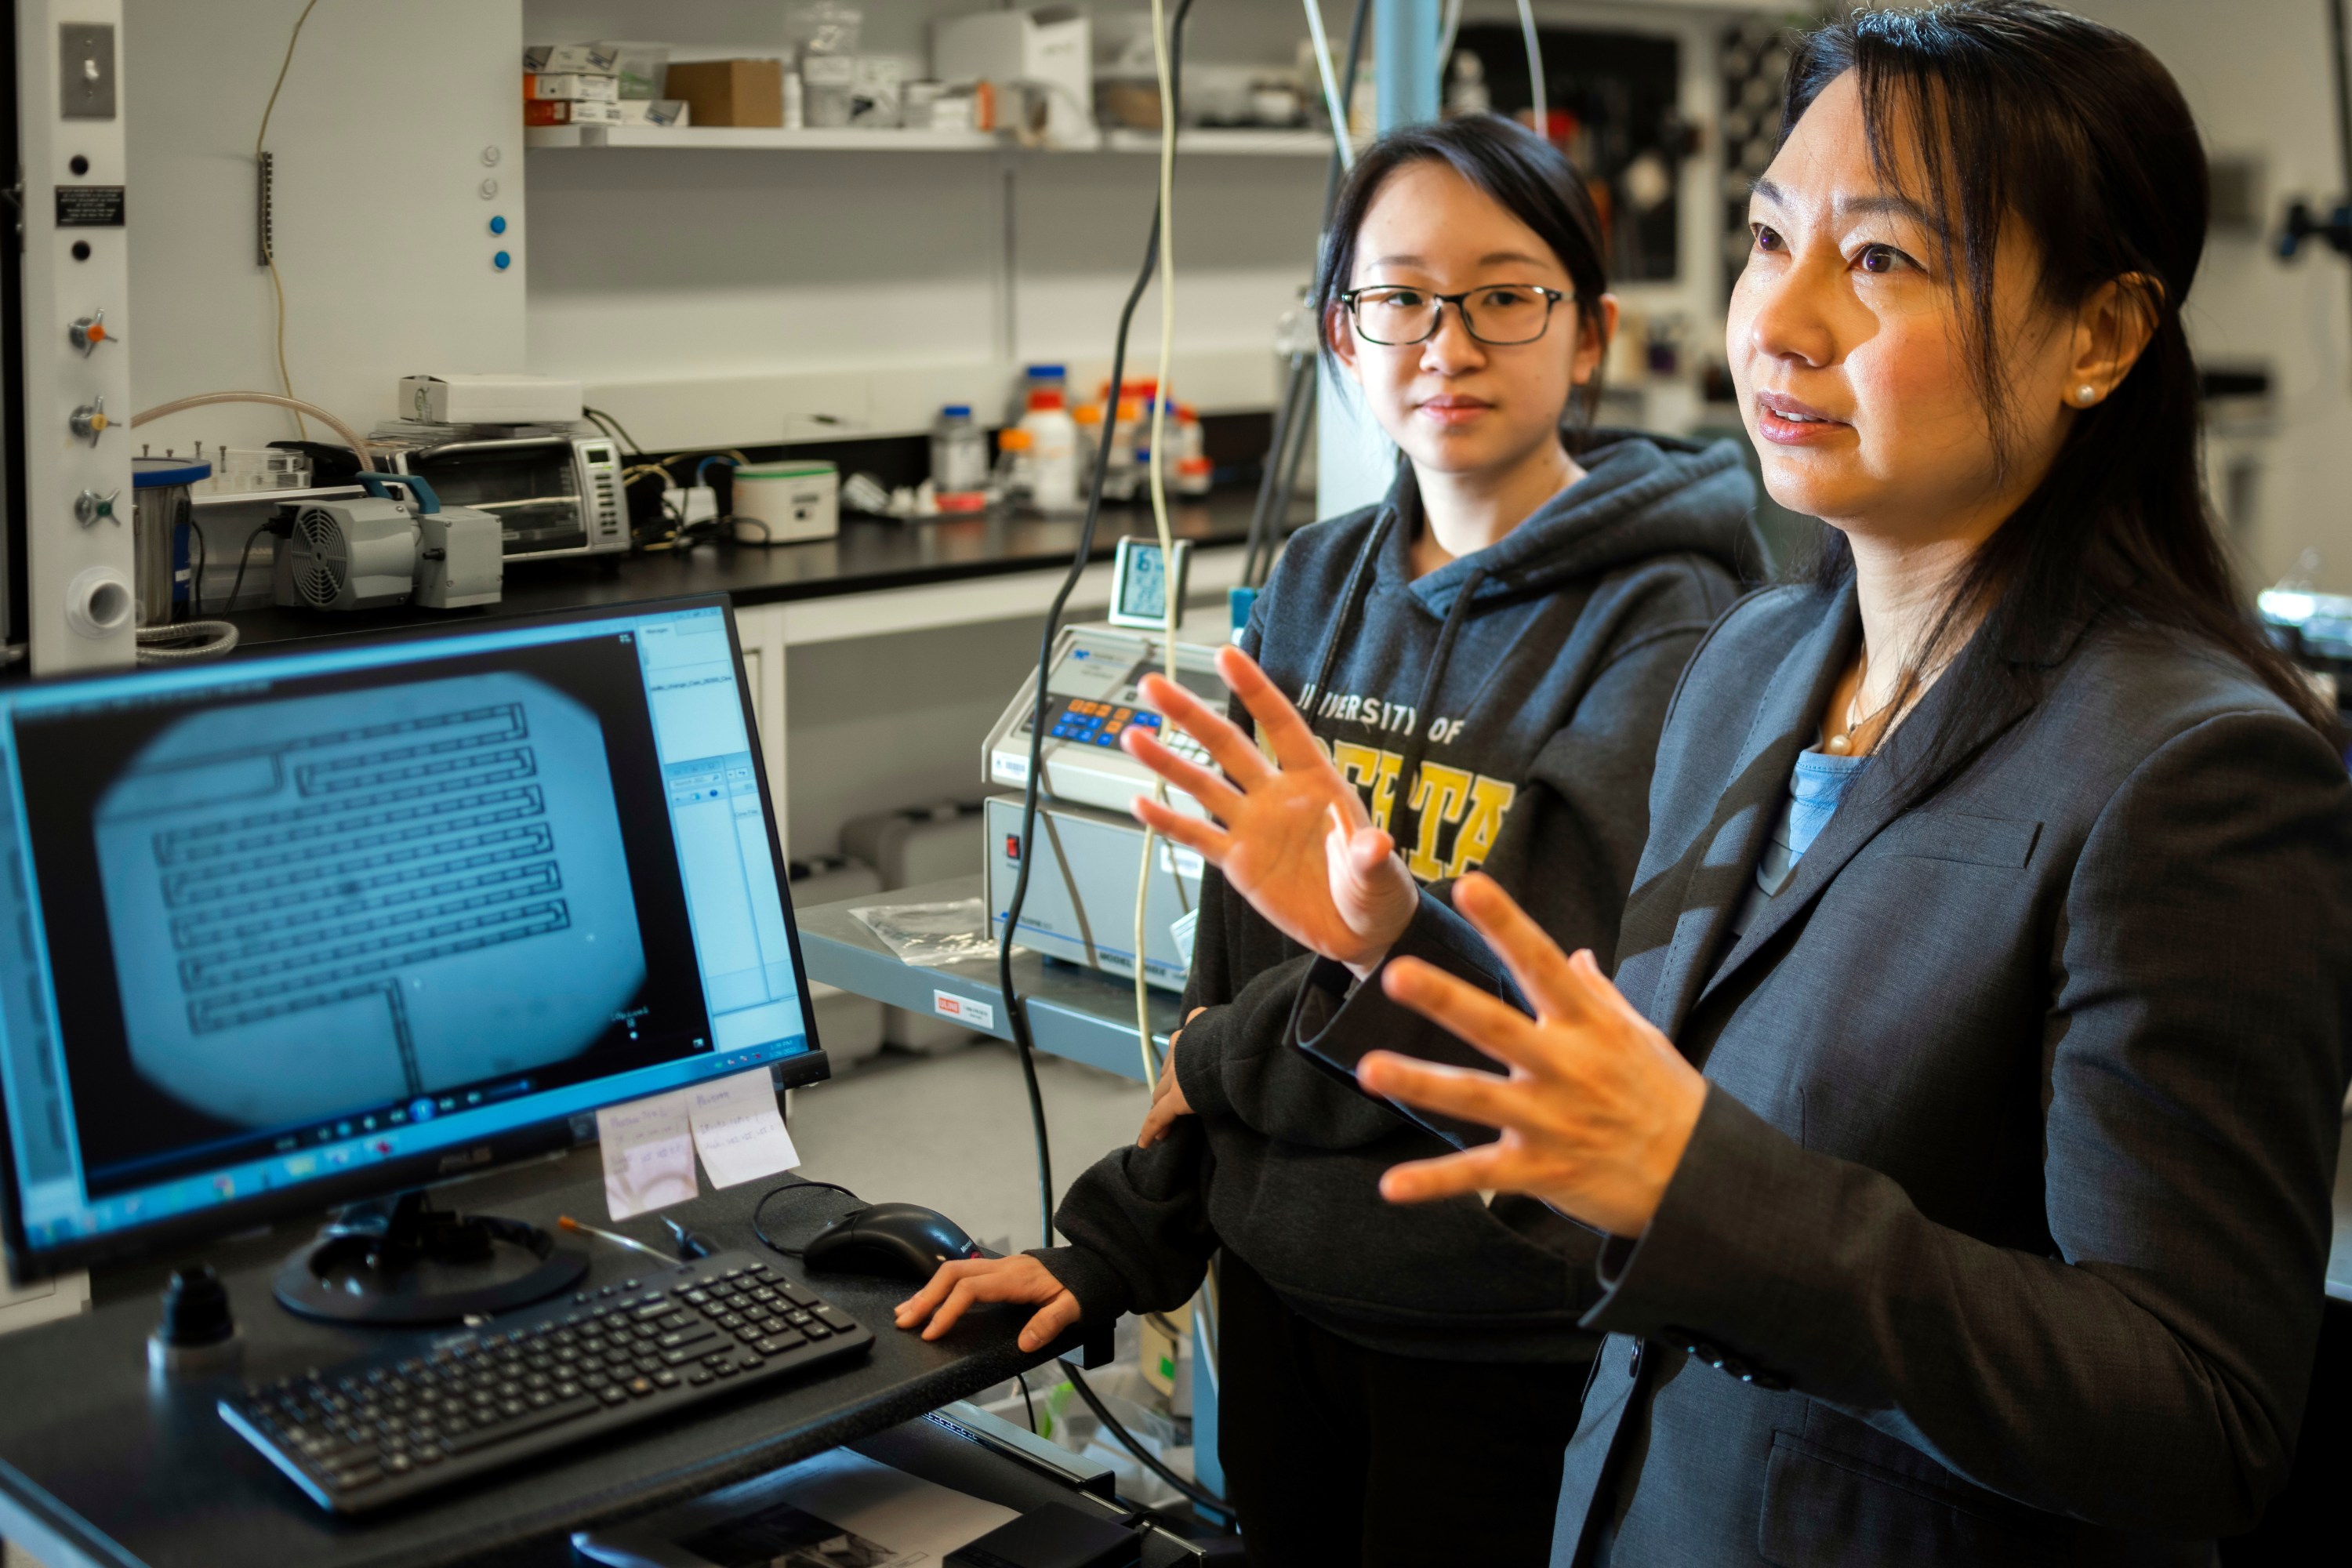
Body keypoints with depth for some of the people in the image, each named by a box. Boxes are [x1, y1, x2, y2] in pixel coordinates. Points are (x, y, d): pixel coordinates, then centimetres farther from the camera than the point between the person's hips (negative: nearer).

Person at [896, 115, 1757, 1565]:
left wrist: (1220, 1065, -7)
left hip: (1507, 1348, -5)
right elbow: (1238, 946, 9)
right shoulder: (1316, 593, 6)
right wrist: (1117, 1249, 7)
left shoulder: (1659, 627, -14)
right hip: (1280, 1294, 6)